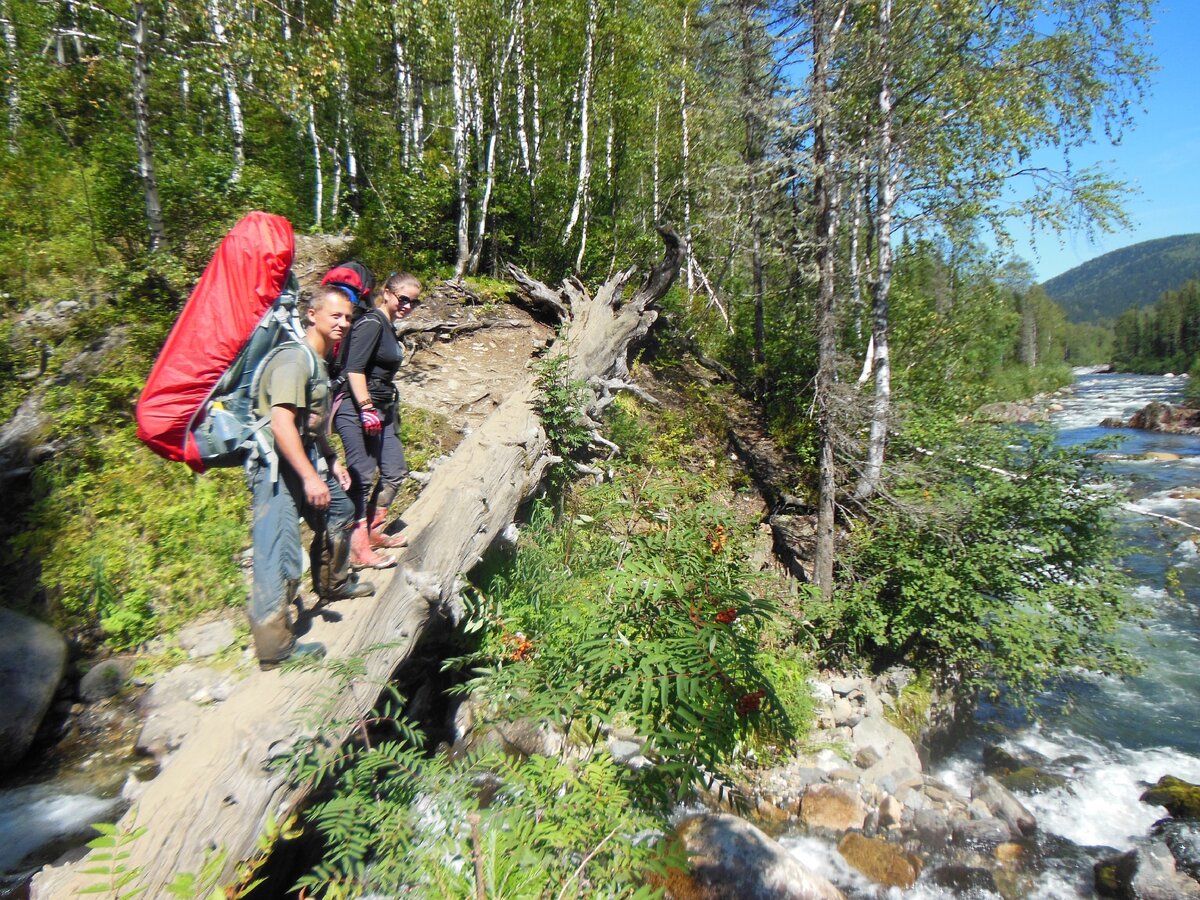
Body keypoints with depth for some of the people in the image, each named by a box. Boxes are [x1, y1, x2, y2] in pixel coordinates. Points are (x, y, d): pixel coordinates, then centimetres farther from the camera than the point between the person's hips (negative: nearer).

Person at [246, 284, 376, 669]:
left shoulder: (319, 360, 15)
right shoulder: (295, 358, -17)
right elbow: (281, 424, -27)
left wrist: (332, 462, 22)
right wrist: (310, 477, -28)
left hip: (306, 457, 11)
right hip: (277, 464, -11)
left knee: (340, 511, 24)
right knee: (280, 556, -10)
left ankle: (333, 584, 44)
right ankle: (274, 647, -3)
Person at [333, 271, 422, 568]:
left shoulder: (388, 327, 16)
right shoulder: (371, 323, -13)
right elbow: (354, 369, -21)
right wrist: (367, 408, -23)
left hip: (380, 410, 10)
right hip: (357, 410, -10)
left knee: (395, 471, 13)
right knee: (362, 477, -6)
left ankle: (373, 532, 27)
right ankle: (358, 549, 3)